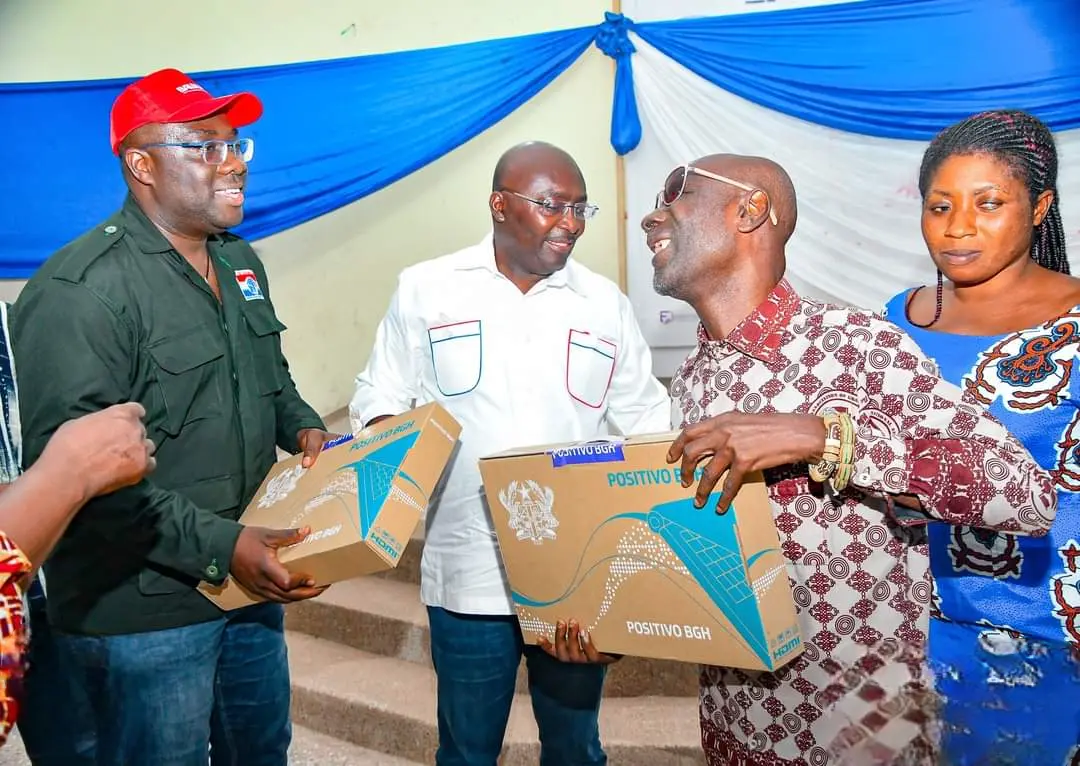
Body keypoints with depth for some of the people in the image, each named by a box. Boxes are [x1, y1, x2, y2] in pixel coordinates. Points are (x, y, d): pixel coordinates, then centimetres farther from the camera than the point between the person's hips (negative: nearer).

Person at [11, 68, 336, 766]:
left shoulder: (240, 261, 8)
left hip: (252, 586, 8)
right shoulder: (79, 292, -20)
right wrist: (218, 547, -27)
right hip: (145, 620, -8)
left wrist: (302, 427, 1)